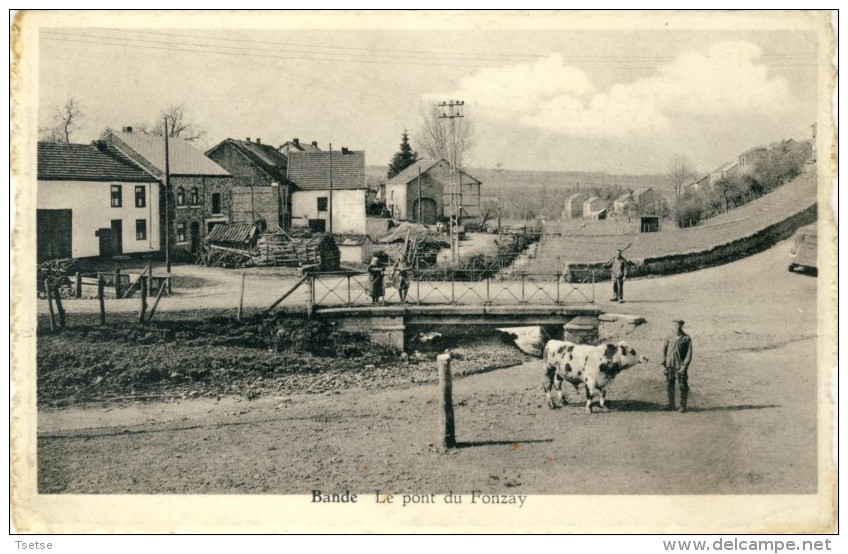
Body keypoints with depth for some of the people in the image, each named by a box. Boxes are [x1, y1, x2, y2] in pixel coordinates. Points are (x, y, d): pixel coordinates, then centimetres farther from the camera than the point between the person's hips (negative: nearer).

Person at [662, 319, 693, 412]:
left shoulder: (687, 339, -4)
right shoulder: (670, 338, 7)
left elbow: (689, 354, -7)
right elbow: (664, 348, 21)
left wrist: (684, 366, -15)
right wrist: (664, 360, 13)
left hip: (680, 366, -4)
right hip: (670, 366, 4)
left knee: (683, 387, -1)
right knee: (669, 385, 7)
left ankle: (683, 406, 5)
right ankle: (671, 405, 17)